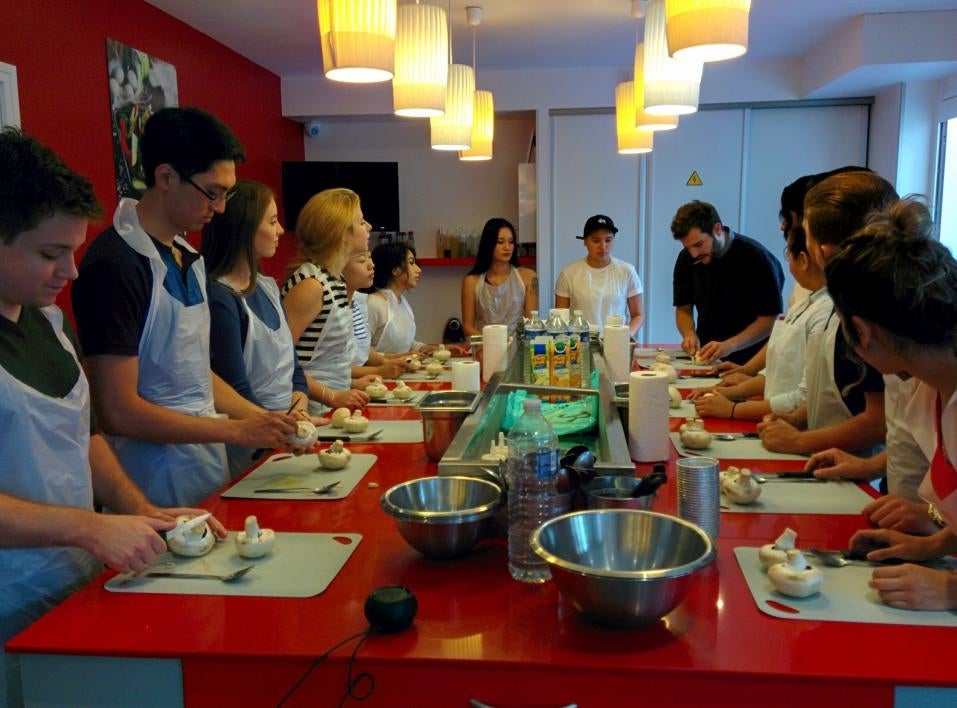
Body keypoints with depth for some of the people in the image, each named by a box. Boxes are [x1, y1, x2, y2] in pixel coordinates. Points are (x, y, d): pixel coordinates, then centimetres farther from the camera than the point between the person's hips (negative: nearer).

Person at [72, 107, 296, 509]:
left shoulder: (186, 257, 8)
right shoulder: (115, 265, -18)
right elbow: (118, 411, -21)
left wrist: (265, 420, 3)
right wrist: (237, 431, -17)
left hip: (209, 467, 8)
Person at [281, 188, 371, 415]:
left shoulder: (337, 280, 11)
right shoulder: (310, 285, -16)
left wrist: (352, 379, 11)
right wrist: (331, 397, -20)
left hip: (337, 403, 8)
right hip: (313, 411, -8)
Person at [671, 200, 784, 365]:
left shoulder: (756, 258, -10)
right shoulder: (686, 259, 3)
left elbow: (769, 320, -11)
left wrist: (729, 345, -23)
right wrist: (689, 334, -7)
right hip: (704, 361, 4)